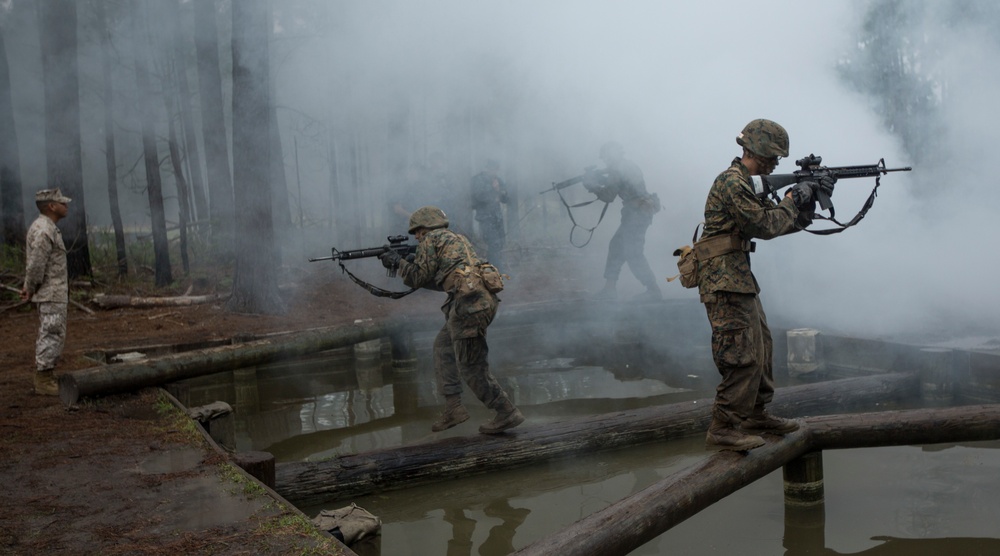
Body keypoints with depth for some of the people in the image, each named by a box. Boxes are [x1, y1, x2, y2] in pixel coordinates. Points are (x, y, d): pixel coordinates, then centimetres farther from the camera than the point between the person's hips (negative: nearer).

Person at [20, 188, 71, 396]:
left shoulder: (44, 227, 14)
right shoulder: (44, 230, -19)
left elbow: (35, 262, 17)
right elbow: (36, 264, -22)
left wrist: (30, 286, 10)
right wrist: (31, 288, -10)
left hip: (53, 293, 10)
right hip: (52, 293, -10)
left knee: (51, 335, 15)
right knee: (52, 335, -6)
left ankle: (45, 378, 21)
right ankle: (44, 382, -2)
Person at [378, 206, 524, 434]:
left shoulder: (431, 239, 3)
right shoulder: (457, 239, 28)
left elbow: (418, 277, 3)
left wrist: (398, 261, 18)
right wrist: (406, 265, 31)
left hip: (469, 303, -10)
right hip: (481, 299, 10)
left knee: (471, 368, -1)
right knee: (443, 347, 21)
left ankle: (508, 413, 4)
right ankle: (453, 407, 21)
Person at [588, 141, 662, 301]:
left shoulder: (618, 170, -14)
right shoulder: (628, 166, 17)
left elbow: (608, 196, -12)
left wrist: (592, 186, 2)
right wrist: (596, 183, 14)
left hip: (637, 214, -10)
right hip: (640, 212, 10)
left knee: (633, 253, -9)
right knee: (616, 246, 14)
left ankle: (654, 290, -8)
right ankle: (610, 288, 17)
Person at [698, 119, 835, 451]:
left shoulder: (746, 184, 18)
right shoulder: (732, 182, -15)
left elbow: (789, 223, 20)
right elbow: (765, 226, -17)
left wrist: (812, 199, 8)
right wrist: (793, 200, -4)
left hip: (740, 278, 11)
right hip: (724, 279, -11)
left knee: (761, 347, 17)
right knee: (742, 355, -10)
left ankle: (756, 416, 28)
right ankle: (722, 430, -5)